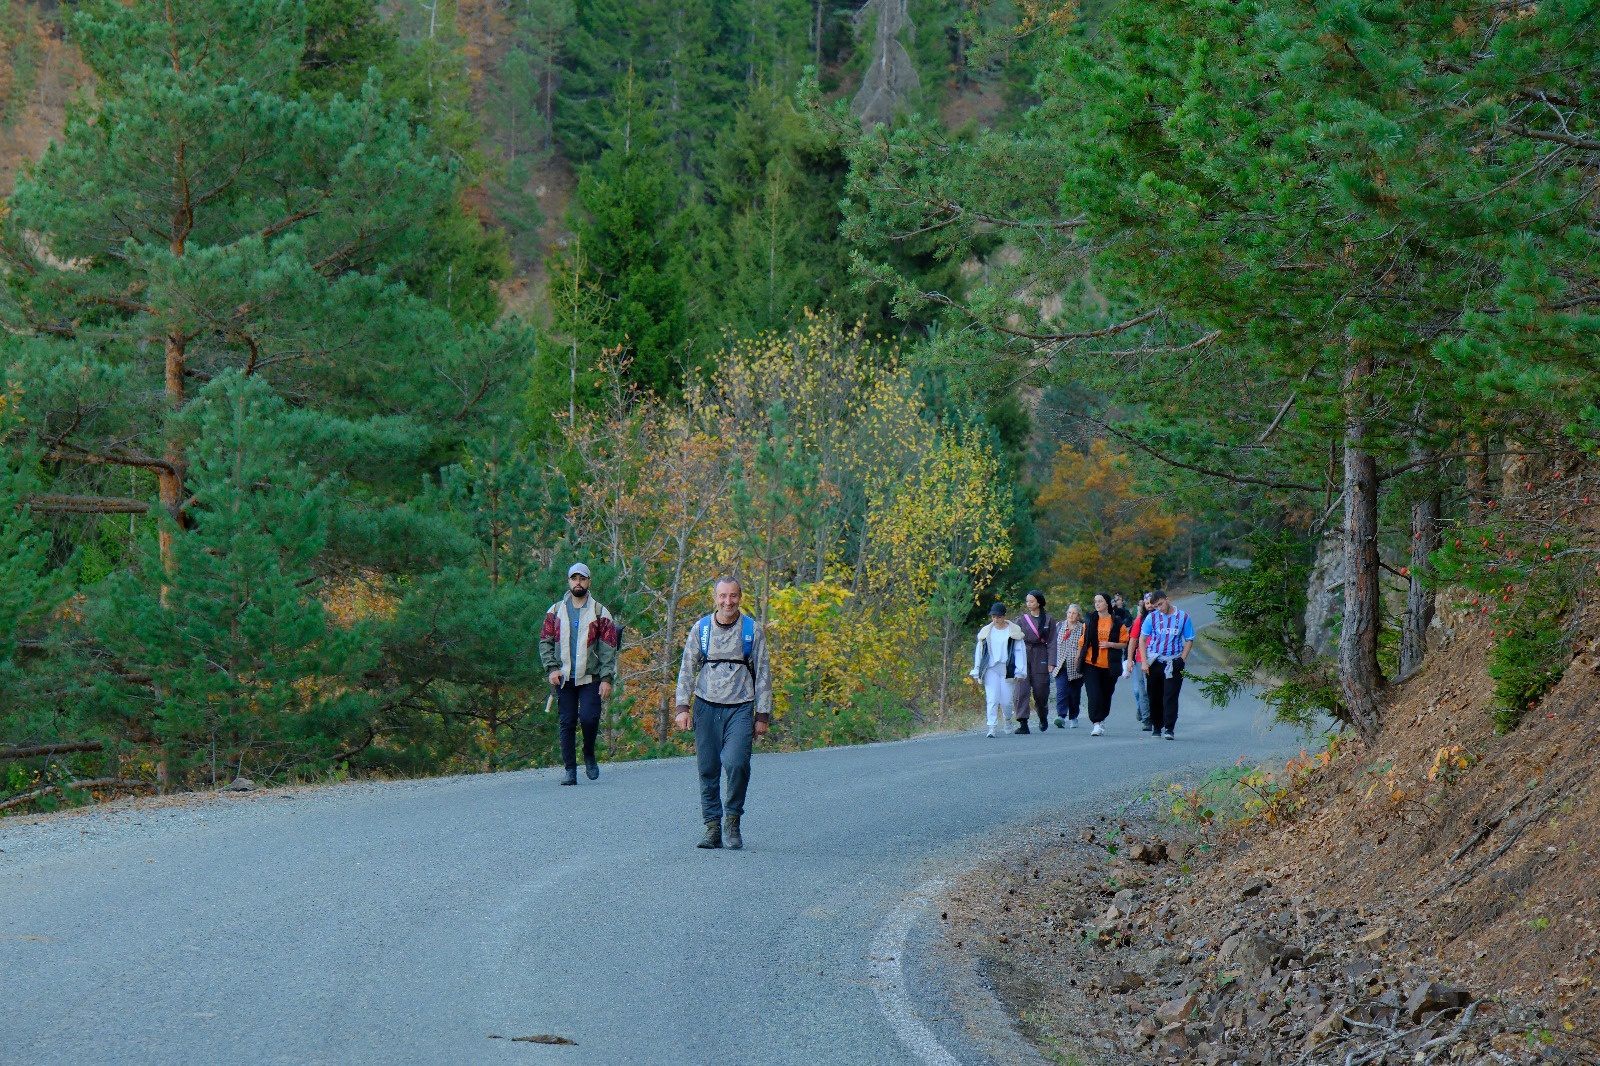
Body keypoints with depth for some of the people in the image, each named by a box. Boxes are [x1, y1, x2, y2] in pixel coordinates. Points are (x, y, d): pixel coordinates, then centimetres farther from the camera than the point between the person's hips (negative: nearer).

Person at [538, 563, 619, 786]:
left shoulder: (599, 612, 4)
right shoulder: (556, 611, 9)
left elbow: (608, 648, 1)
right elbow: (545, 641, 10)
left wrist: (607, 679, -8)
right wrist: (552, 668, -4)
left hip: (590, 678, -2)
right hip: (564, 678, 2)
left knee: (589, 717, -17)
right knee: (567, 723, 1)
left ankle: (589, 755, 11)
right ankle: (570, 770, 7)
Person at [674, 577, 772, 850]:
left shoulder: (752, 630, 5)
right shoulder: (701, 628, 7)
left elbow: (763, 674, 8)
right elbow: (687, 669, 10)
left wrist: (762, 715, 5)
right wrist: (683, 707, 1)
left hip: (740, 707, -2)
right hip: (706, 705, 2)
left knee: (736, 763, -18)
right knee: (708, 769, 1)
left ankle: (732, 820, 0)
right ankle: (712, 826, 9)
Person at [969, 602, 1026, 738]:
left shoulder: (1013, 631, 2)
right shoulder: (986, 632, 9)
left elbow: (1019, 651, 2)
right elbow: (979, 652, 14)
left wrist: (1019, 671, -4)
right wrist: (976, 671, 13)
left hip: (1006, 669, -1)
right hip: (991, 670, 1)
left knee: (1006, 700, 0)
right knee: (992, 699, -8)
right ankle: (992, 727, -7)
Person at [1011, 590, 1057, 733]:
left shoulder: (1049, 621, 4)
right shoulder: (1021, 620, 7)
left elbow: (1051, 642, 2)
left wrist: (1051, 662, -6)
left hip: (1040, 657, -1)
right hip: (1023, 656, 1)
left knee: (1041, 691, 3)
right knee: (1022, 690, -11)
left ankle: (1043, 718, 31)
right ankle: (1023, 723, -12)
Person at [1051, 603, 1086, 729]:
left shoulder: (1082, 628, 0)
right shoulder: (1059, 627, 9)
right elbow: (1054, 645, 13)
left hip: (1076, 667, -1)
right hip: (1061, 666, 1)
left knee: (1075, 693, 8)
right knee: (1061, 691, -13)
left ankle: (1073, 717, 23)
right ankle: (1061, 716, -22)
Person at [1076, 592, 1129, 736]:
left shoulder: (1117, 623, 2)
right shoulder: (1090, 622, 6)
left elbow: (1124, 643, 3)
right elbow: (1083, 642, 12)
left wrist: (1109, 644, -13)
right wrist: (1078, 659, 12)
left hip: (1109, 665, 0)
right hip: (1091, 664, 0)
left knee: (1106, 695, 9)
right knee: (1094, 694, -12)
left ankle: (1102, 720, 28)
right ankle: (1097, 724, -15)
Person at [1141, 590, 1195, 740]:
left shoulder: (1183, 617, 3)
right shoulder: (1152, 617, 4)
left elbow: (1189, 641, 8)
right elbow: (1143, 639, 8)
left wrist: (1181, 660, -2)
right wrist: (1144, 662, 0)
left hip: (1173, 663, -2)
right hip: (1154, 662, 2)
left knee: (1170, 696, -10)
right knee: (1155, 696, 7)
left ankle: (1169, 729, -13)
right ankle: (1156, 726, 20)